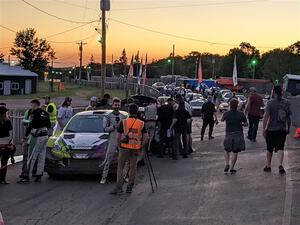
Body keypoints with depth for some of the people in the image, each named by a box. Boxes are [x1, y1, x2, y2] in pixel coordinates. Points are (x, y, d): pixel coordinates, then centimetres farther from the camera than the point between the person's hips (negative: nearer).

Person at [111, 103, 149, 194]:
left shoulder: (123, 122, -6)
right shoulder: (141, 123, 0)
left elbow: (118, 137, -5)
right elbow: (146, 137, -3)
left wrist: (119, 146, 10)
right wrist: (141, 147, 9)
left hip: (124, 148, -2)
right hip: (135, 149, 2)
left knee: (120, 167, 6)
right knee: (133, 168, 11)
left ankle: (119, 187, -2)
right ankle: (129, 187, 14)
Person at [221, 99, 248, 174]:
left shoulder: (226, 114, -7)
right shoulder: (241, 114, -8)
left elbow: (222, 119, 13)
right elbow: (246, 124, -4)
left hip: (229, 135, 1)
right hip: (238, 135, -1)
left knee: (227, 150, 19)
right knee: (235, 152, 6)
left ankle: (227, 164, 3)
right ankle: (231, 168, 7)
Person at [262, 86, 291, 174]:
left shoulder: (270, 102, -9)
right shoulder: (286, 103, 3)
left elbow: (266, 116, -16)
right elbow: (288, 117, 9)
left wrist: (264, 129, -14)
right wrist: (288, 128, 19)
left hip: (271, 129, -2)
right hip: (282, 129, 2)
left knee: (269, 149, 12)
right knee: (280, 148, 2)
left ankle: (268, 166, 23)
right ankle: (280, 165, -17)